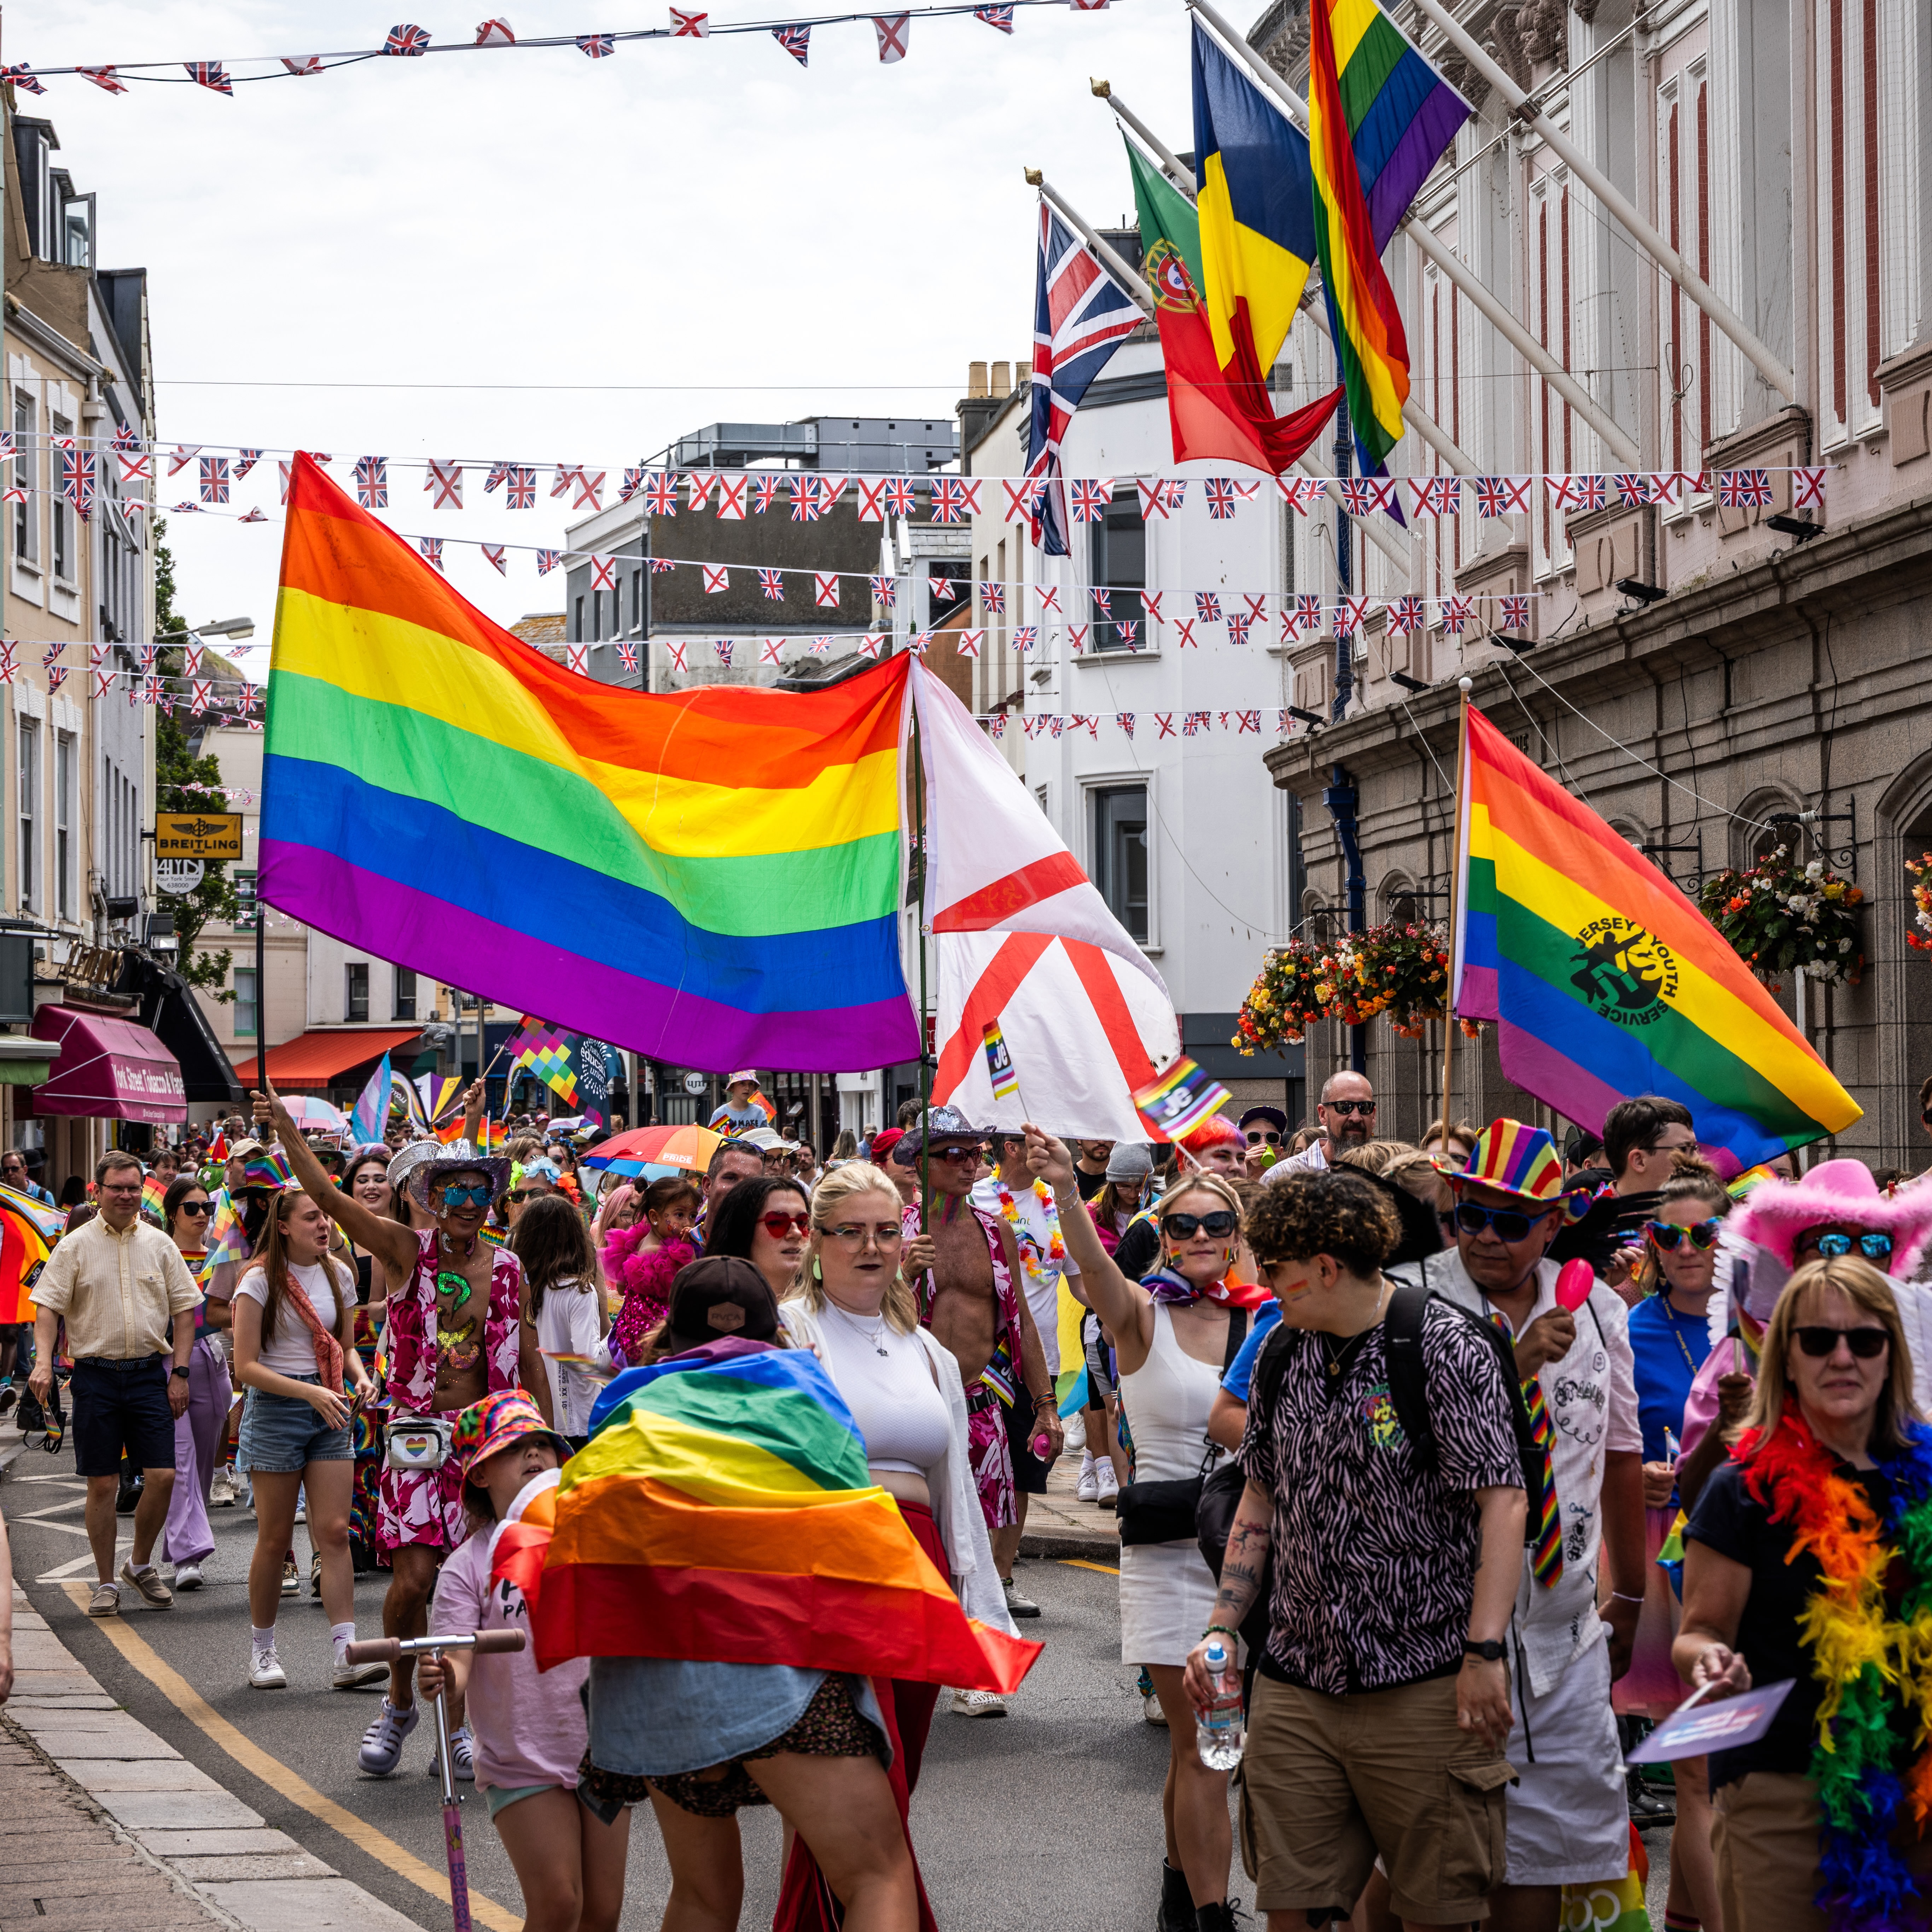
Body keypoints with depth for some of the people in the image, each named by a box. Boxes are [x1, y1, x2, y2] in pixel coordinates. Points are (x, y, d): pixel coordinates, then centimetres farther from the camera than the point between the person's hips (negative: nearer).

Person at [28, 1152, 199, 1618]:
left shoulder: (159, 1244, 8)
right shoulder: (76, 1245, 2)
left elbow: (184, 1311, 9)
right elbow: (48, 1307, -3)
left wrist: (180, 1373, 1)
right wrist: (43, 1362, -18)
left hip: (150, 1372, 2)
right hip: (96, 1373, -2)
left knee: (163, 1475, -5)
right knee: (102, 1483, 1)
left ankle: (140, 1565, 17)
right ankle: (106, 1583, 12)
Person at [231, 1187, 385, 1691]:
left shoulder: (338, 1275, 8)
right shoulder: (261, 1281, -8)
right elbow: (246, 1366, -12)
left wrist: (360, 1377, -4)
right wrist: (310, 1392, -21)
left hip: (329, 1411, 4)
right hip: (275, 1408, -4)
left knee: (335, 1531, -5)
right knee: (275, 1539, 2)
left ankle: (346, 1655, -9)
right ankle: (263, 1651, 18)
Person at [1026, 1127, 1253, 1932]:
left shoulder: (1259, 1323, 5)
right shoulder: (1143, 1314, -5)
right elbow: (1096, 1269, -27)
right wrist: (1065, 1192, -44)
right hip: (1167, 1547, -3)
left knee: (1200, 1742, 13)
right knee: (1202, 1745, -5)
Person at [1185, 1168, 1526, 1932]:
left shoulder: (1449, 1348, -9)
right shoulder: (1285, 1353, 11)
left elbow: (1502, 1502, -11)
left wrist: (1485, 1653, -18)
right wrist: (1222, 1630, 10)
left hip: (1423, 1687, -5)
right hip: (1294, 1684, 6)